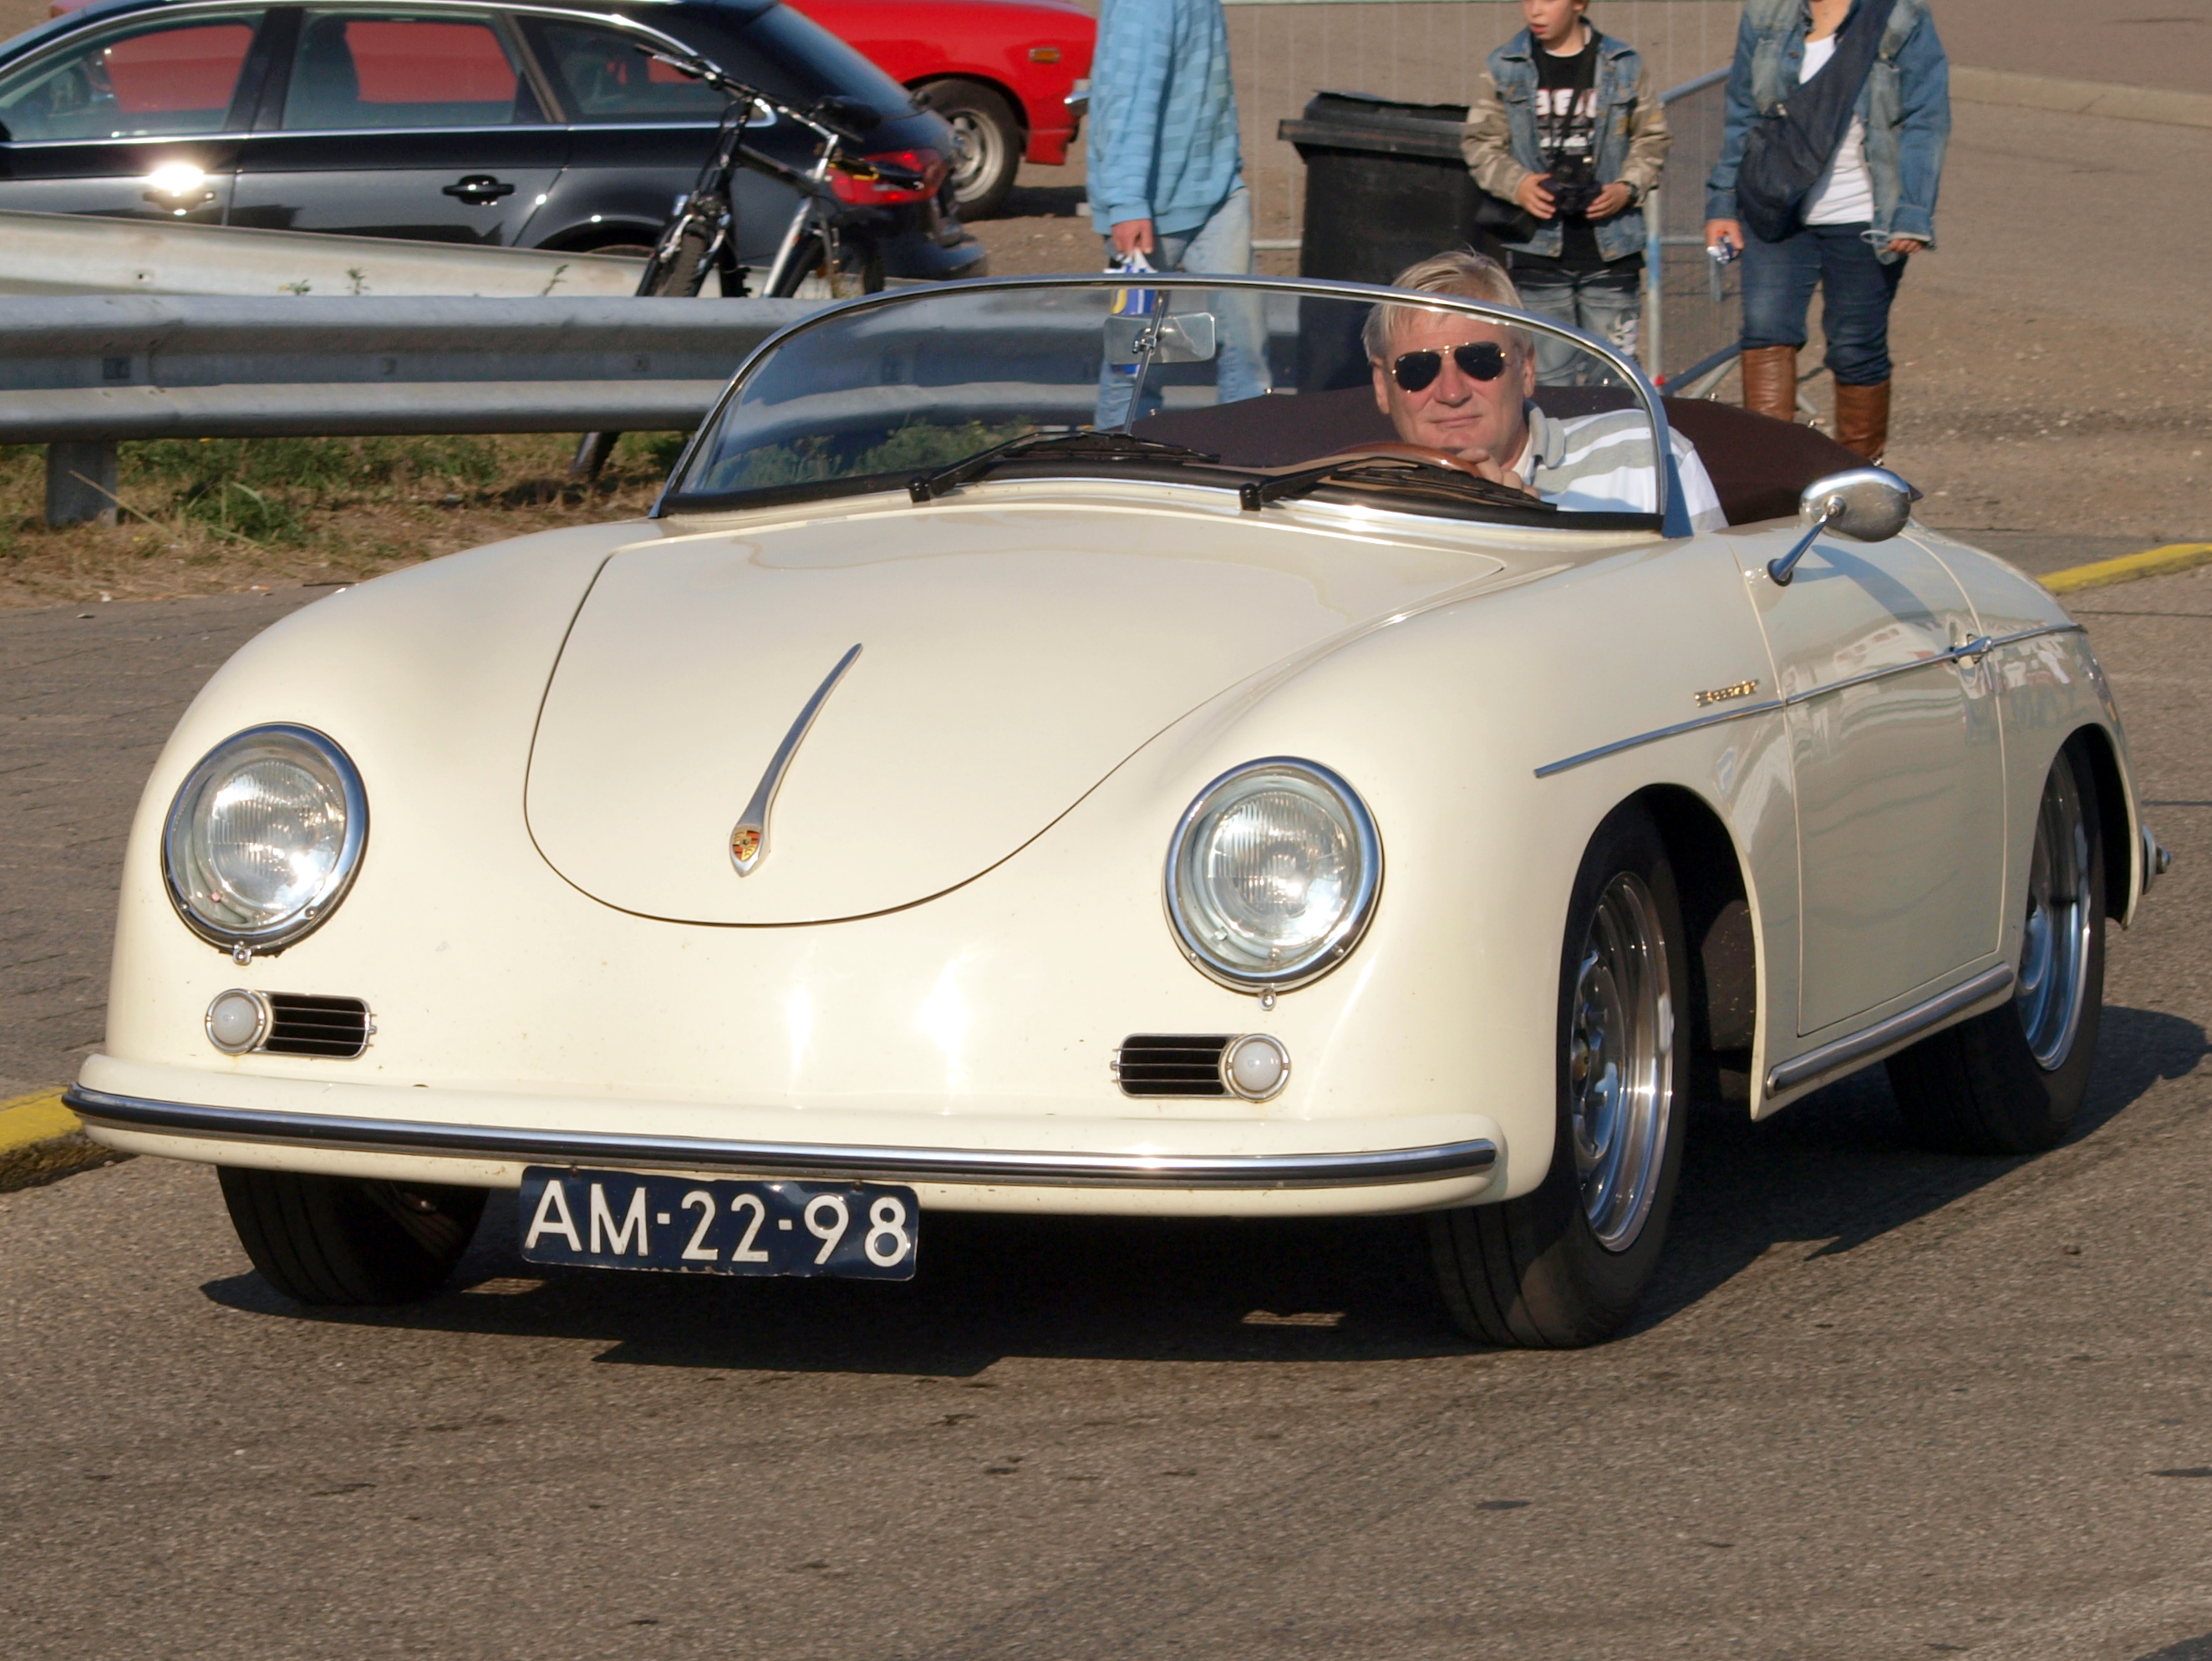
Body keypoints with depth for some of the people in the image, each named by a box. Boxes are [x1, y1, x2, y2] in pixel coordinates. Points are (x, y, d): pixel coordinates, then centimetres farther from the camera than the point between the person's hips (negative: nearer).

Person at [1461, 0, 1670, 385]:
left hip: (1610, 250, 0)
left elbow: (1653, 138, 8)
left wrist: (1627, 188, -9)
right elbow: (1480, 142, 6)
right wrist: (1516, 184, -11)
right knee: (1549, 372, 0)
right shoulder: (1506, 68, 5)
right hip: (1538, 248, 0)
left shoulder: (1622, 65, 3)